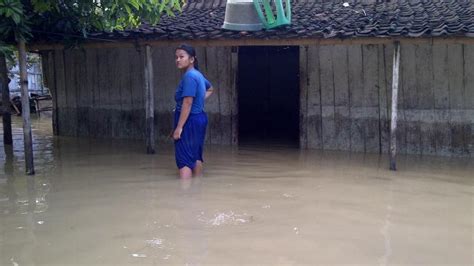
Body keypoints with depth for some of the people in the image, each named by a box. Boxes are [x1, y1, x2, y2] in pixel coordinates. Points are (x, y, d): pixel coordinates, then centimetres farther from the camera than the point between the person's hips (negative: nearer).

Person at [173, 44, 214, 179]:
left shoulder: (189, 76, -18)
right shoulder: (198, 74, 12)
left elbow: (187, 103, -23)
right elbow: (210, 89, 31)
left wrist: (179, 127, -24)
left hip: (190, 121, -10)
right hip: (199, 119, 10)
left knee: (183, 159, -11)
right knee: (196, 156, 15)